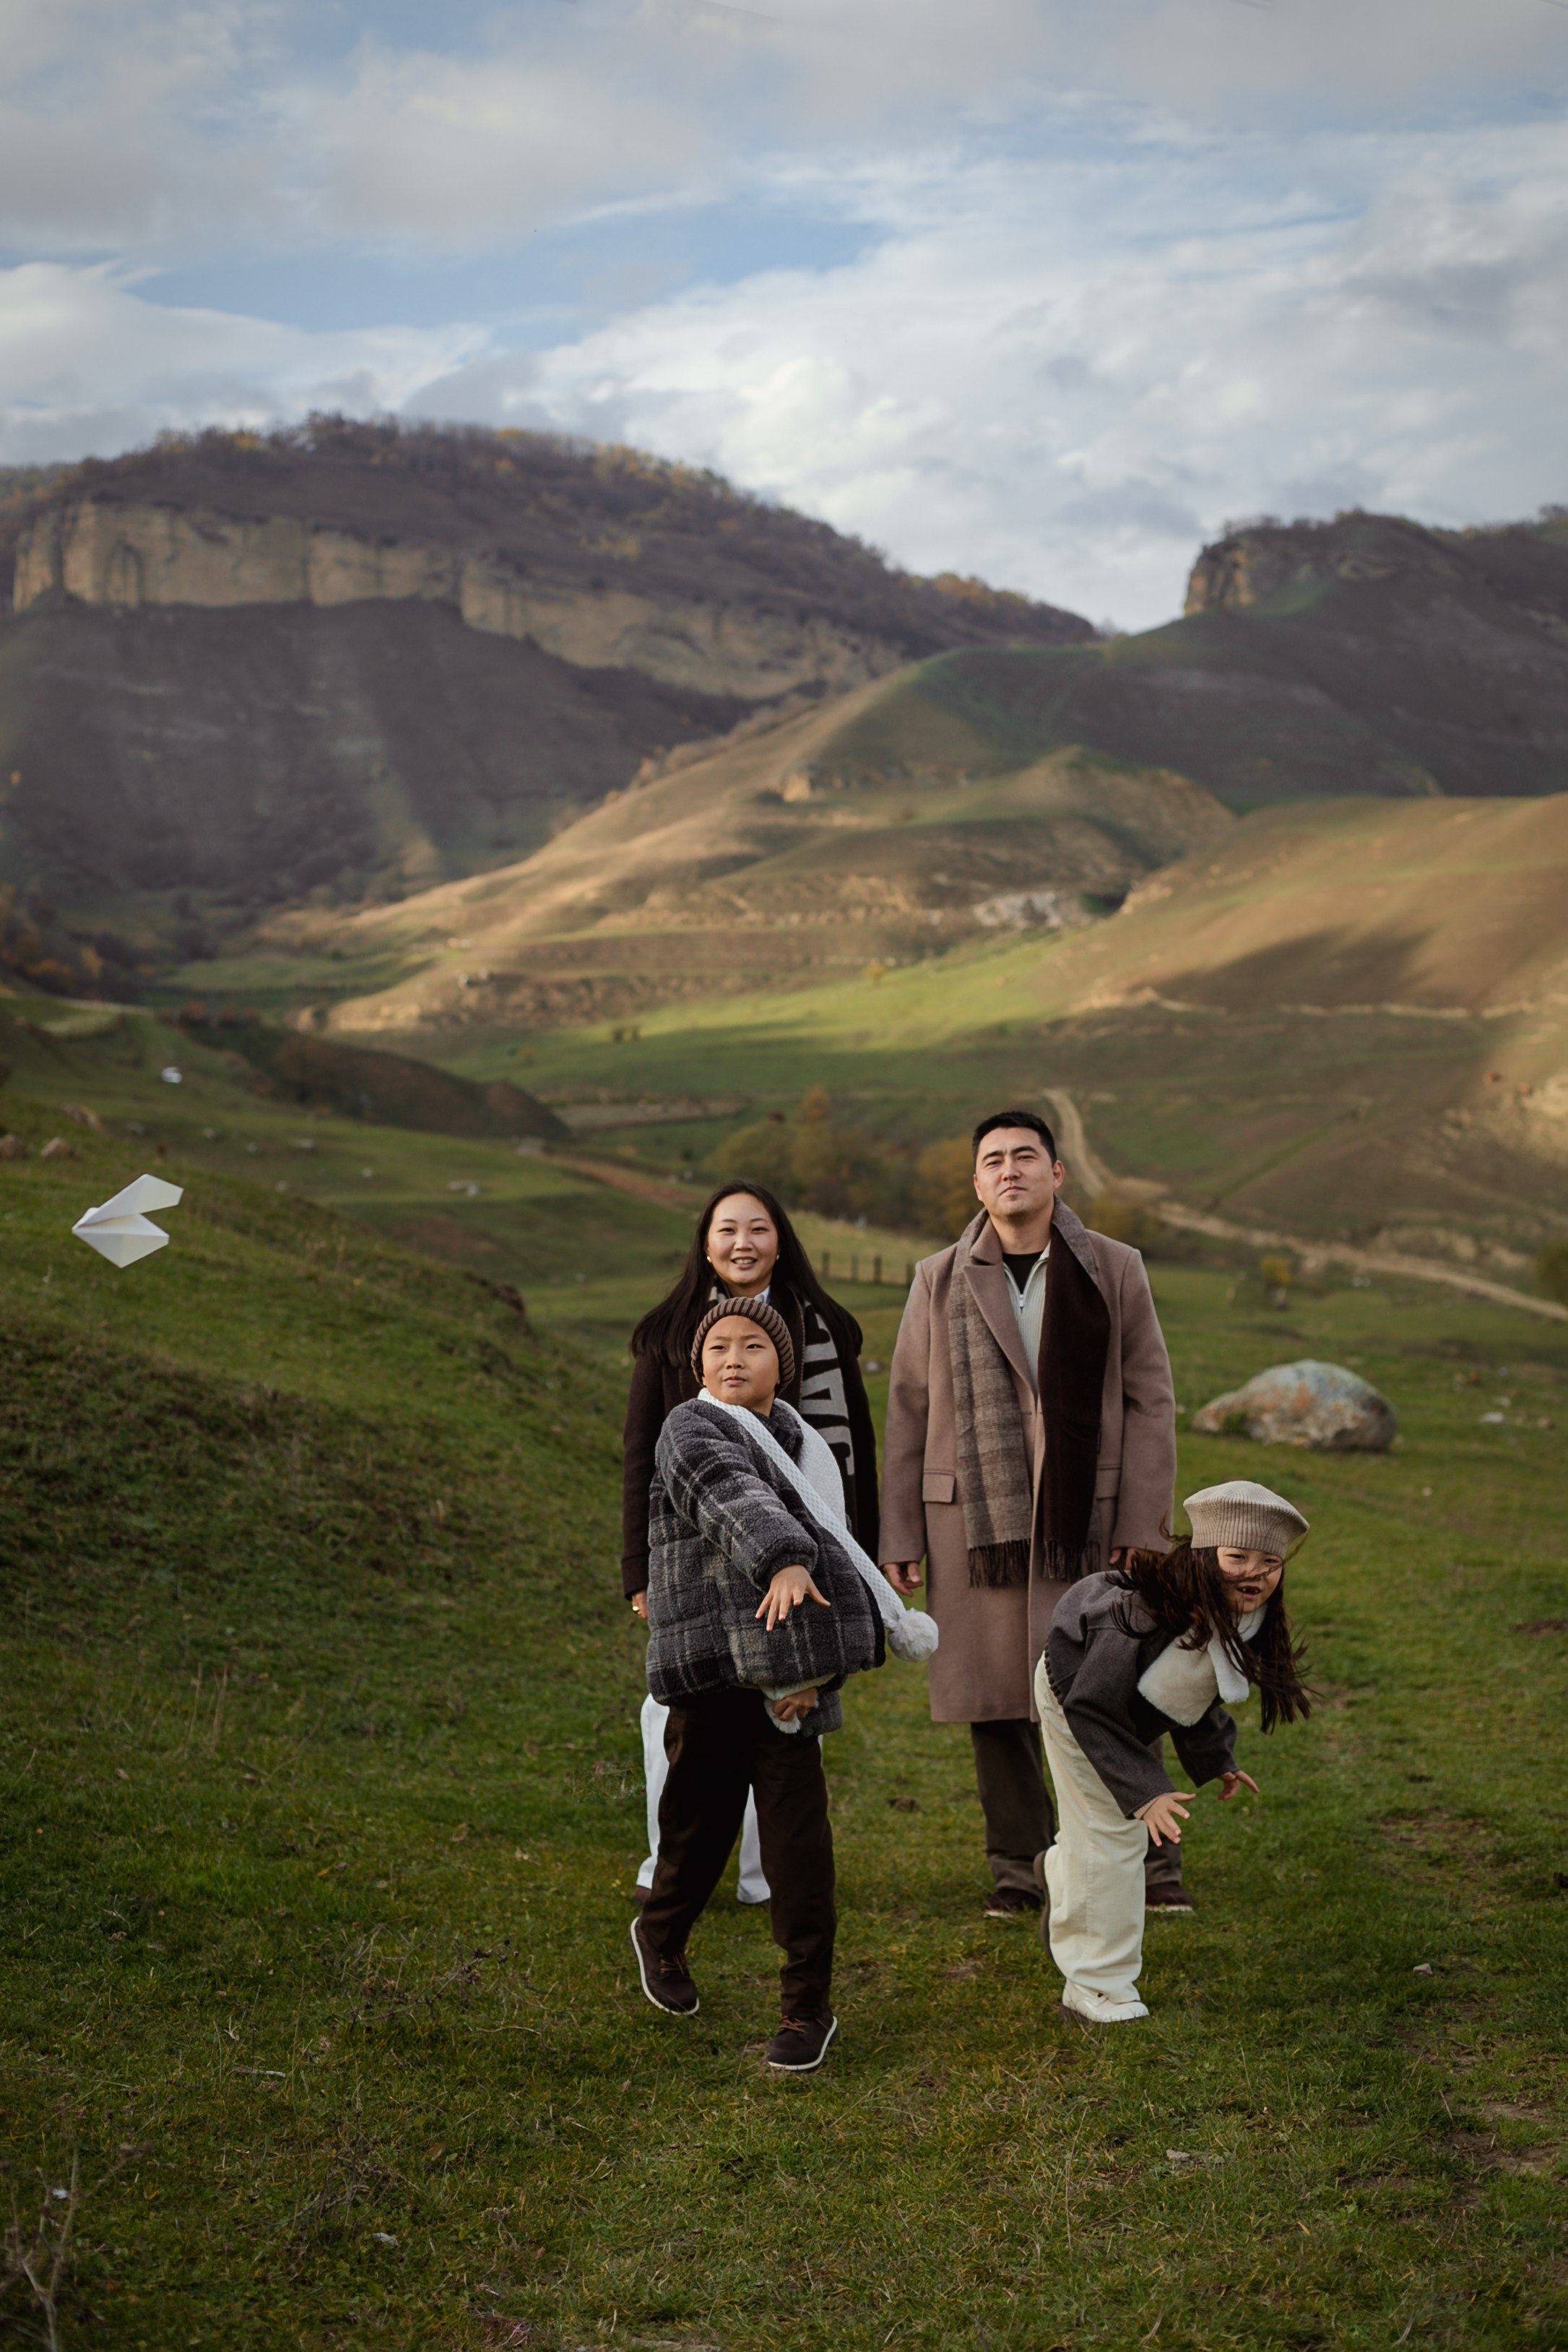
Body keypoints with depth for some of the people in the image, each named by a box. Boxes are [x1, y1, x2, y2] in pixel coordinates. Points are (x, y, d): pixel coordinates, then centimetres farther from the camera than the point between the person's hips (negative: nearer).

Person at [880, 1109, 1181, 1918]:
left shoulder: (1115, 1271, 4)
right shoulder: (940, 1282, 5)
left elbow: (1151, 1400, 3)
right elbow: (907, 1411, 7)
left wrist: (1144, 1526, -4)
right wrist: (899, 1537, 3)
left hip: (1088, 1518, -1)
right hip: (976, 1519, 1)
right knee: (996, 1701, 5)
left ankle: (1150, 1864, 14)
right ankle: (1017, 1869, 18)